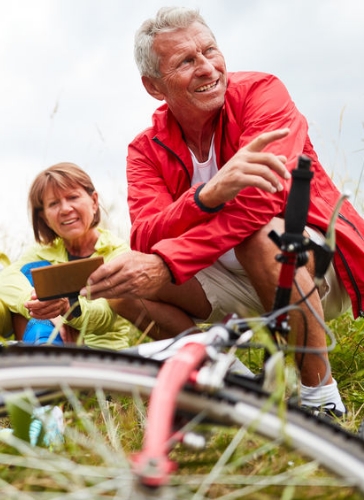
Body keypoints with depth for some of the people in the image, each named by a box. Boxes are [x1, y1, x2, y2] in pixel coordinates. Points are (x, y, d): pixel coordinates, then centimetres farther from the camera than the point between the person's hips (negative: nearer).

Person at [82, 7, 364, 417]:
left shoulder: (261, 92, -13)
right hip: (237, 284, 4)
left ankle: (320, 396, -19)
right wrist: (210, 193, -42)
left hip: (316, 266, -4)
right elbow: (145, 241, -21)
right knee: (128, 285, -15)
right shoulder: (146, 150, -3)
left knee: (261, 234, -36)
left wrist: (166, 264, -39)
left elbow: (260, 199, -30)